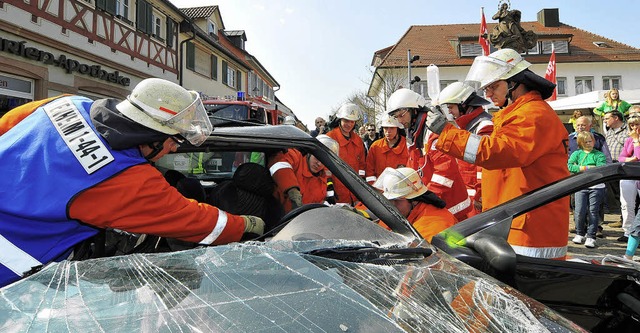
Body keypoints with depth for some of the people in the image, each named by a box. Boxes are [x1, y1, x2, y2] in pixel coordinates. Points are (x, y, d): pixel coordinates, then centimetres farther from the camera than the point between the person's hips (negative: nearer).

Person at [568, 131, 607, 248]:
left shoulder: (599, 154, 4)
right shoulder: (576, 154, 8)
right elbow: (569, 166, -8)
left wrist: (580, 168, -15)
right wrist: (588, 167, -12)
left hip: (596, 187, -1)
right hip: (581, 186, 1)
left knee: (593, 212, 0)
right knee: (579, 211, -3)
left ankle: (591, 237, 7)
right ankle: (579, 234, 17)